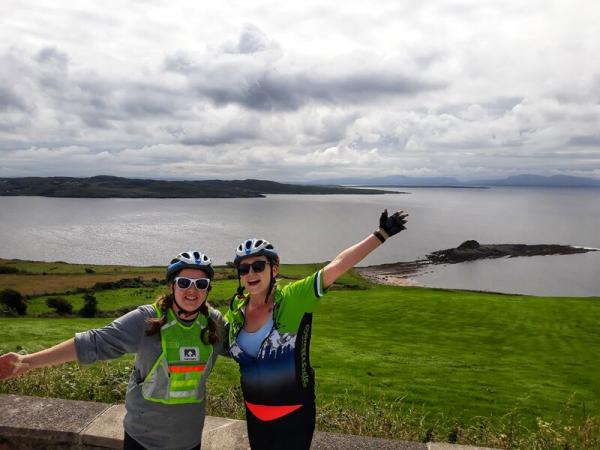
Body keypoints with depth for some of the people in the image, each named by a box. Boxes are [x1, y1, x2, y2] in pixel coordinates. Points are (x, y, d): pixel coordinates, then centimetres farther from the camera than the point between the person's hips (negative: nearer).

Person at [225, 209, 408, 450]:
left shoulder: (293, 298, -18)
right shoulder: (235, 312, -4)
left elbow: (338, 266, -24)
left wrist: (381, 234, -28)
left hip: (293, 416, -4)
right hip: (255, 416, 4)